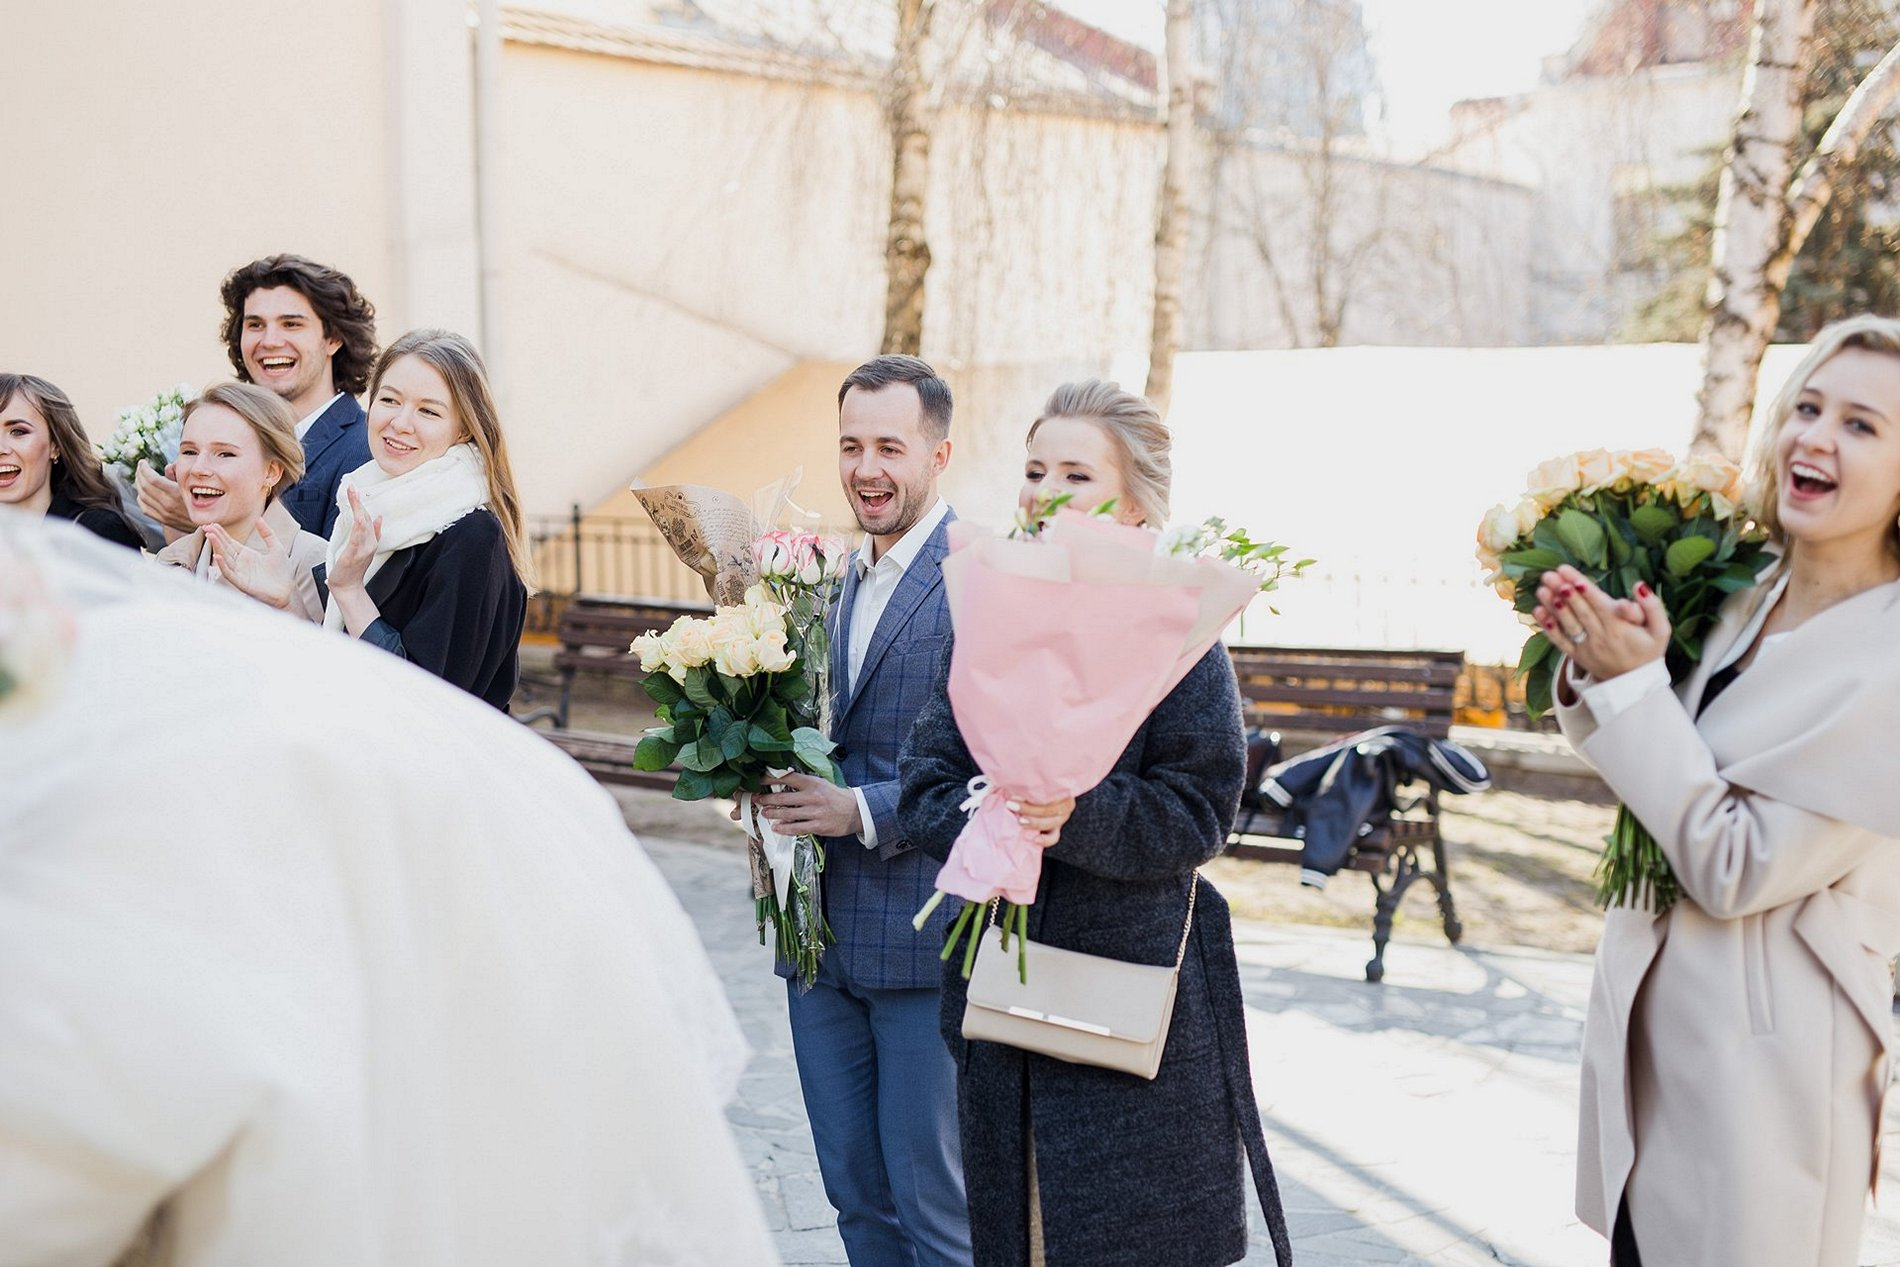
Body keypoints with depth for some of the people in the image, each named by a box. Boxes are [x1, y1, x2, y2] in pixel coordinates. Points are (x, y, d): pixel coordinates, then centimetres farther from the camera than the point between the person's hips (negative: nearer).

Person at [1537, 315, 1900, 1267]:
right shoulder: (1748, 606, 4)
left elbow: (1734, 867, -19)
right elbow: (1650, 793, 14)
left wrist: (1633, 685, -17)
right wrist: (1595, 670, -4)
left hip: (1766, 1050, -7)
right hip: (1649, 1017, 7)